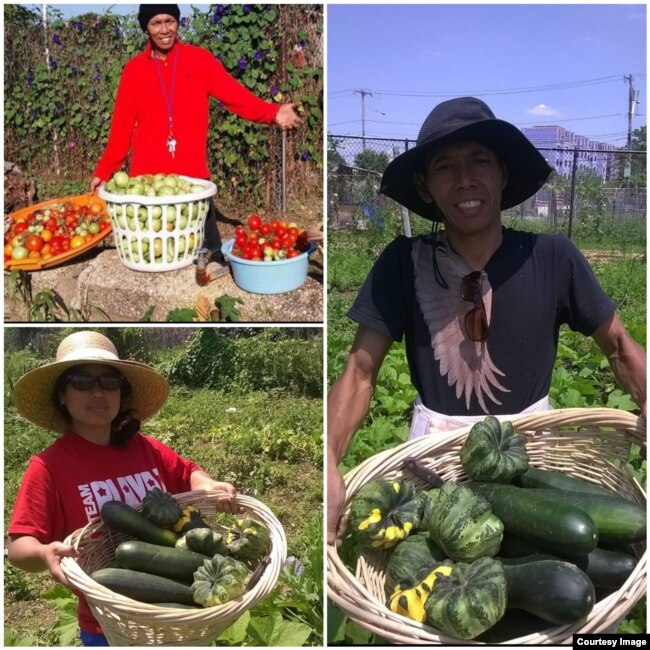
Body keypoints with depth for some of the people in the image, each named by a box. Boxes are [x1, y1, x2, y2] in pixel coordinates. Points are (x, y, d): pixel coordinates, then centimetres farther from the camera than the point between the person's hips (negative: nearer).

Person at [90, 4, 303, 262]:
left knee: (208, 251, -1)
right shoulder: (134, 69, 6)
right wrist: (104, 170, 10)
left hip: (192, 173, -1)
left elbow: (235, 96, -7)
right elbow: (122, 126, 10)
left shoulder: (200, 60, 3)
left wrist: (273, 113, -22)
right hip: (147, 175, 1)